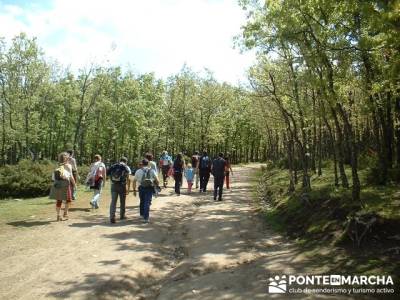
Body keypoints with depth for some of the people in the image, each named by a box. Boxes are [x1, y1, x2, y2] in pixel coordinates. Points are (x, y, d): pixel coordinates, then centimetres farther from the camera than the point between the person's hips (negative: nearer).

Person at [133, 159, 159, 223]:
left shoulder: (138, 171, 7)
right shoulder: (152, 171, 5)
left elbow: (134, 181, 6)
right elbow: (157, 181, 3)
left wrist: (134, 189, 12)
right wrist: (157, 185, 21)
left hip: (141, 188, 2)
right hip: (149, 188, -2)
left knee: (142, 201, 21)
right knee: (147, 203, -2)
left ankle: (142, 214, 38)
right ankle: (146, 218, -8)